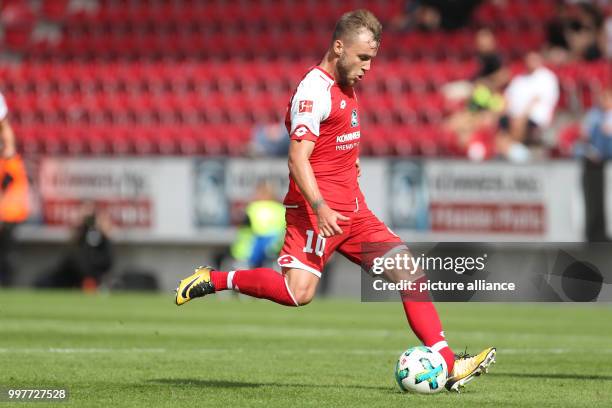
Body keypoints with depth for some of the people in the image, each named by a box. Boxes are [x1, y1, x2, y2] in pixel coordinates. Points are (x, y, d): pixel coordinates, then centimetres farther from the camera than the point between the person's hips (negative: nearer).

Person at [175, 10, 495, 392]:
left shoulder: (346, 87, 17)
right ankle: (214, 280, -3)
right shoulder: (314, 90, -13)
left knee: (410, 273, 0)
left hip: (354, 209, 9)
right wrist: (320, 207, -31)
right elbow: (298, 158, -22)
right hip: (318, 208, -9)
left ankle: (449, 365, -1)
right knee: (298, 292, -23)